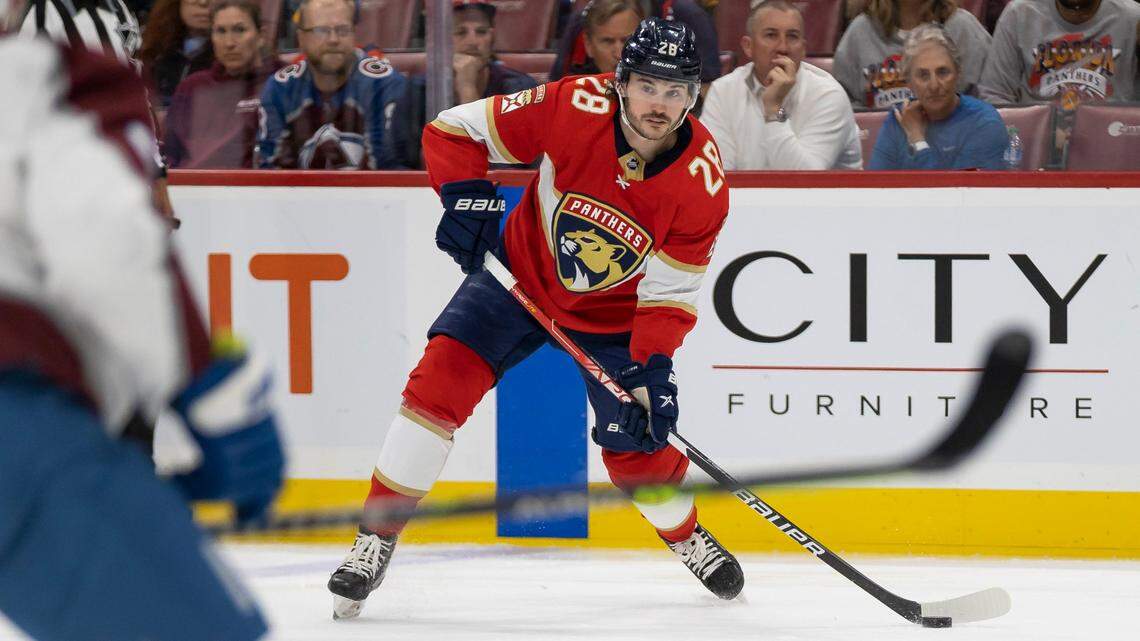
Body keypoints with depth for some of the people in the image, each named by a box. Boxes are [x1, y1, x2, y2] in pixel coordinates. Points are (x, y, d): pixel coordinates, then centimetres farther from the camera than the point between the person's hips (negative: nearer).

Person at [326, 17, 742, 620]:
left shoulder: (703, 182, -24)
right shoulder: (576, 107, -27)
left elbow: (669, 294, -17)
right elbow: (453, 130, -16)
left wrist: (654, 368, -30)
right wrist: (464, 198, -31)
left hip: (615, 314, 0)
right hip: (523, 274, 0)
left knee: (636, 446, 0)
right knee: (442, 377, -18)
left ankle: (686, 535, 33)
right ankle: (376, 538, -11)